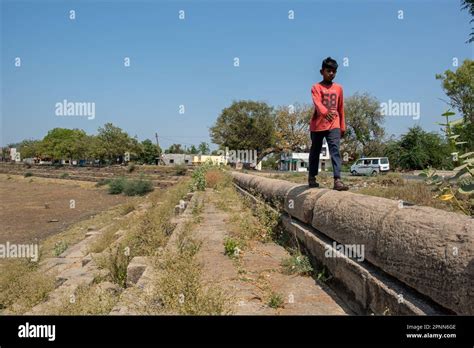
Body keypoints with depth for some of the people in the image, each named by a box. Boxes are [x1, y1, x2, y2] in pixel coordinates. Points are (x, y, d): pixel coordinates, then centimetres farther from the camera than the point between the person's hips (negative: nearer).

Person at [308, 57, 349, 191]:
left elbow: (341, 108, 16)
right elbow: (317, 103, -20)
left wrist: (342, 126, 15)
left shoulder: (338, 88, 12)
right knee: (315, 152, 9)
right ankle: (312, 177, 25)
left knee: (335, 151, -13)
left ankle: (337, 180, -20)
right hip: (317, 125, -2)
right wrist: (325, 112, -40)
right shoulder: (316, 87, -1)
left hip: (333, 125, 2)